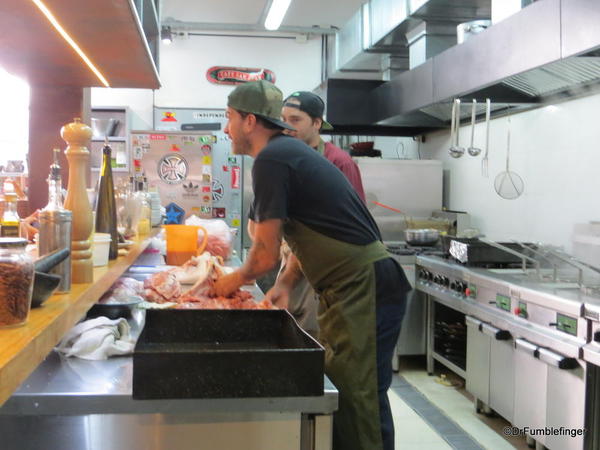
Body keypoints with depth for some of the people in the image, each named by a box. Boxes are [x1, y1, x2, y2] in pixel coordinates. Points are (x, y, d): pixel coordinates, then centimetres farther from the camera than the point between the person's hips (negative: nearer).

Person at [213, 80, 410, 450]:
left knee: (359, 399, -4)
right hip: (352, 288, 10)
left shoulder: (270, 160, -15)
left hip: (365, 290, -10)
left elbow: (267, 254, -13)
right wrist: (286, 282, 8)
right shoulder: (288, 150, 16)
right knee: (339, 388, 17)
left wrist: (235, 280, 6)